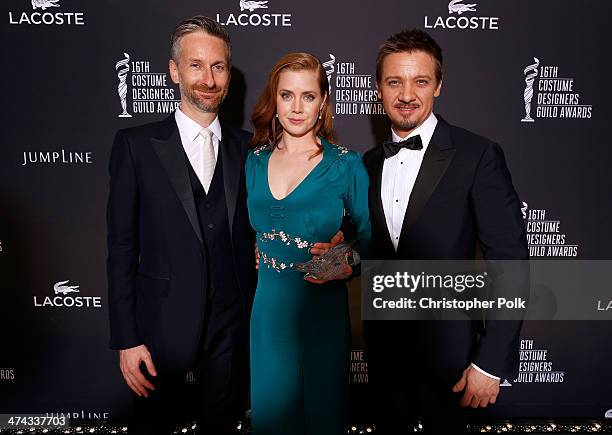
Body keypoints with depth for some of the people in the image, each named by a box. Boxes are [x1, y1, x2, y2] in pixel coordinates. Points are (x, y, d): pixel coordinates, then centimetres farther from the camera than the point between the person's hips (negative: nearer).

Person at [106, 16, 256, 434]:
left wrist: (256, 317, 1)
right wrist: (126, 339, -7)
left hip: (233, 324, 2)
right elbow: (122, 246, -4)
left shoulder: (248, 148, 3)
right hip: (163, 325, -2)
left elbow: (252, 234, 6)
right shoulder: (136, 145, -4)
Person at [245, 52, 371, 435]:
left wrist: (348, 265, -20)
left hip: (323, 307, -3)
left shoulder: (346, 165, -8)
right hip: (268, 307, 4)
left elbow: (369, 236, -3)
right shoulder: (255, 162, 4)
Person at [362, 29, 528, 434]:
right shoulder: (369, 162, 4)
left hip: (447, 345, -4)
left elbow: (510, 263, -14)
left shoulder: (478, 155, -13)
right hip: (383, 341, 5)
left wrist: (491, 362, -16)